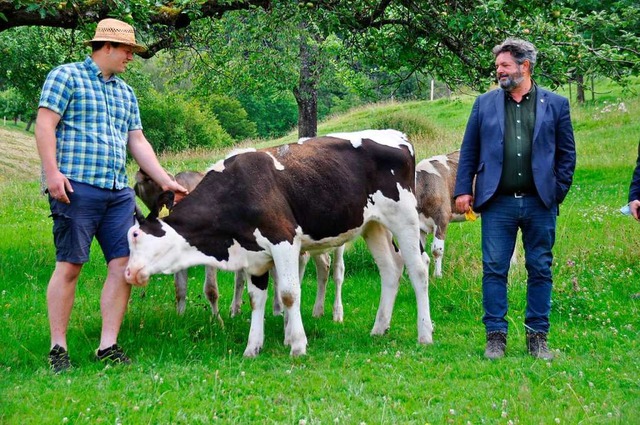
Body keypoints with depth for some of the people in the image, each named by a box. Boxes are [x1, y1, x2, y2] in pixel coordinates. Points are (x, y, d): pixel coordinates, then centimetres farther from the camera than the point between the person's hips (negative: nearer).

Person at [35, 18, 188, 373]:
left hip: (118, 192, 7)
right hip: (76, 186, -7)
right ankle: (58, 349, 0)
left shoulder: (126, 93, 23)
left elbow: (137, 142, 24)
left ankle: (108, 347, 4)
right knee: (70, 264, -6)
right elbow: (45, 124, -7)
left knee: (123, 264, -1)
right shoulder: (66, 76, 1)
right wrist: (52, 172, -17)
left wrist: (166, 181, 16)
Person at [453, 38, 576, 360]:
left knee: (540, 271, 5)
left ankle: (537, 337, 14)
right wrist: (463, 190, 1)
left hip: (540, 203, 0)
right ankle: (495, 337, 8)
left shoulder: (555, 104, 6)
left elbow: (567, 153, 8)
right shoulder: (485, 103, 9)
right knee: (494, 270, 1)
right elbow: (468, 151, 9)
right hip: (498, 203, 0)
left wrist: (558, 192, 0)